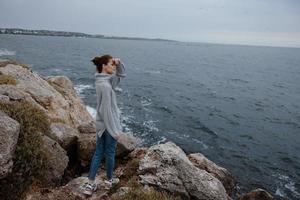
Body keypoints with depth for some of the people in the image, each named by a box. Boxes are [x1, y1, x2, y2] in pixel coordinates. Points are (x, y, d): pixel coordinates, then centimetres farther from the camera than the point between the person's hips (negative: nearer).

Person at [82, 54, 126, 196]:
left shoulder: (104, 79, 3)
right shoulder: (105, 85, -25)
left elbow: (121, 74, 14)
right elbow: (106, 110, -24)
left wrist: (119, 63, -6)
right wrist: (114, 129, -18)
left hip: (101, 124, 9)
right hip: (109, 125, -9)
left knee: (98, 153, 14)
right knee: (110, 153, 12)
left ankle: (90, 185, 21)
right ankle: (109, 180, 33)